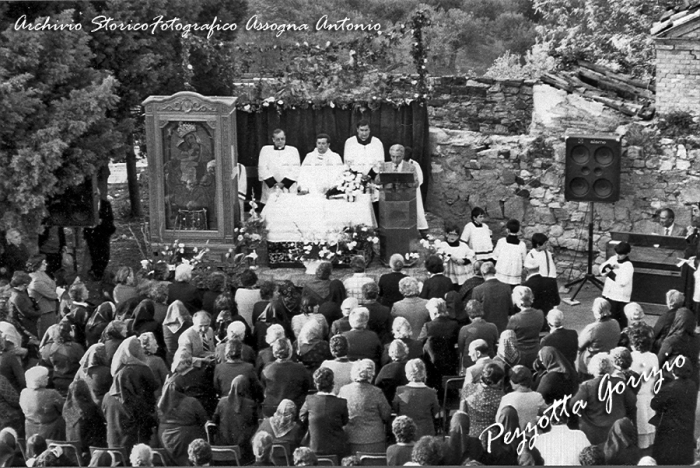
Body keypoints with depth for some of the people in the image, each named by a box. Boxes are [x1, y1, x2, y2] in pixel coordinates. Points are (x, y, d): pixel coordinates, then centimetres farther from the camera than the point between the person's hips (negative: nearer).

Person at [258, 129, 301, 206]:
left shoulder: (293, 150, 13)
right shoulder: (265, 150, 13)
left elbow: (295, 170, 2)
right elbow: (262, 169, 3)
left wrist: (284, 183, -9)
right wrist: (273, 183, -8)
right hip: (270, 192, 0)